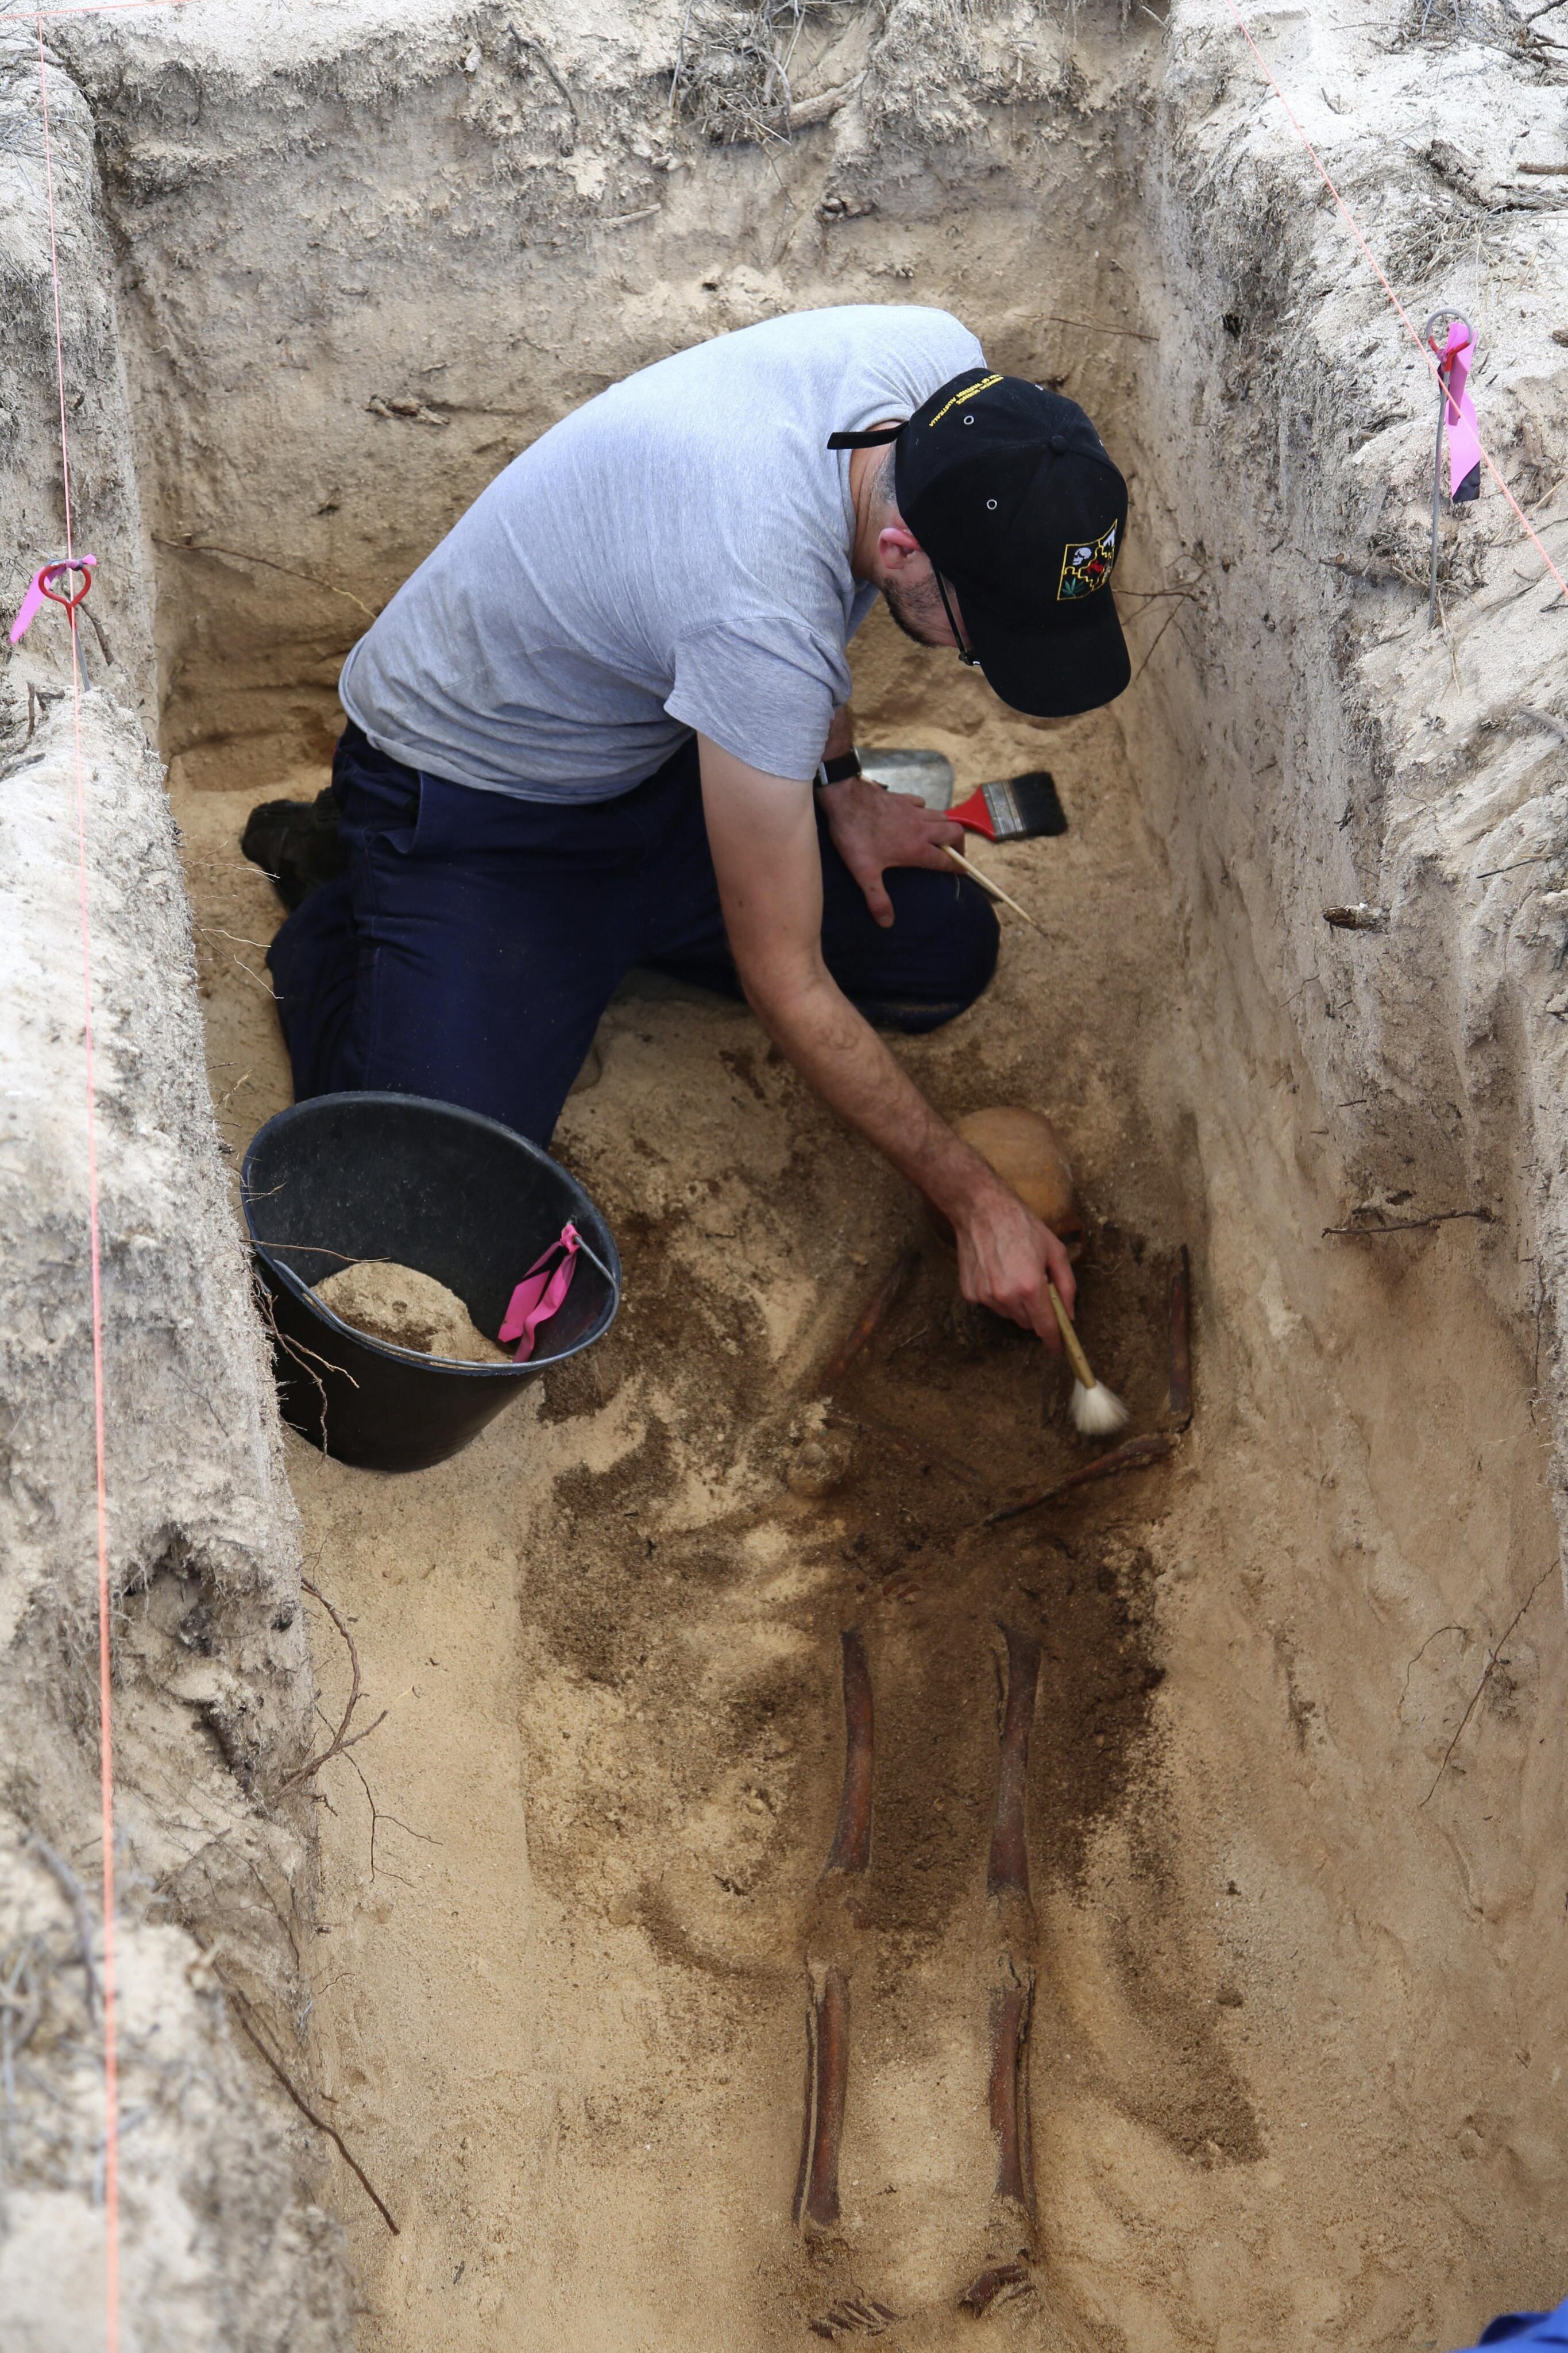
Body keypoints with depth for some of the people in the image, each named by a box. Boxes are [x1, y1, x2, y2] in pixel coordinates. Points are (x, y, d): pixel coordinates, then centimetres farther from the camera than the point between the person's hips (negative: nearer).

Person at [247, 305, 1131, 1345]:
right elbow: (785, 984, -29)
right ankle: (334, 896, 8)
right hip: (463, 797, -7)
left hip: (650, 746, 8)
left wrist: (841, 784, 4)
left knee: (947, 954, 0)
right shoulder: (761, 611, -42)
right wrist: (975, 1201, -22)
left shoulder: (948, 365, -21)